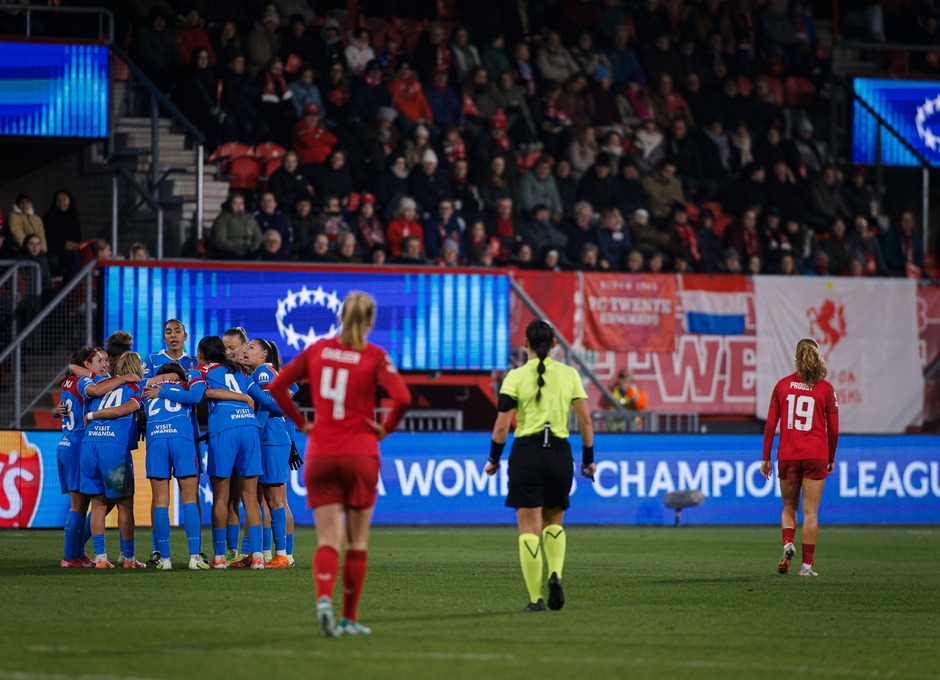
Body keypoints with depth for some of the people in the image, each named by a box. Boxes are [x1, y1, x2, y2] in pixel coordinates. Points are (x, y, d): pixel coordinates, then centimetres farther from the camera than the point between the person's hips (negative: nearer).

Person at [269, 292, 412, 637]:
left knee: (328, 540, 0)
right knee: (357, 541, 10)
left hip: (320, 455, 2)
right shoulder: (374, 356, -5)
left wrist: (301, 422, 9)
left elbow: (277, 386, 4)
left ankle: (324, 599, -26)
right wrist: (386, 428, -1)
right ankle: (349, 618, 13)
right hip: (360, 453, -2)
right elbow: (402, 398, -17)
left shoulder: (317, 350, 5)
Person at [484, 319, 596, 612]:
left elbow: (502, 426, -6)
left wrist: (494, 459, 6)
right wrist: (588, 459, 13)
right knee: (554, 522, 21)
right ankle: (555, 574, -4)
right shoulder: (569, 374, 3)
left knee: (529, 528, 1)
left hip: (526, 453, -2)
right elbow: (586, 420, 3)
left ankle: (535, 598, -4)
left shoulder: (516, 377, -4)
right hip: (560, 453, 2)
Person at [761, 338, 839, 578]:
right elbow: (833, 429, 2)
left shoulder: (783, 385, 3)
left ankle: (788, 543, -11)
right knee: (810, 511, 2)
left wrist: (766, 457, 11)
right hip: (815, 456, -2)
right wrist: (831, 459, 15)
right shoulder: (825, 388, -2)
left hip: (787, 455, 2)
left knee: (789, 507, 16)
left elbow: (770, 425, 4)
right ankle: (807, 564, -1)